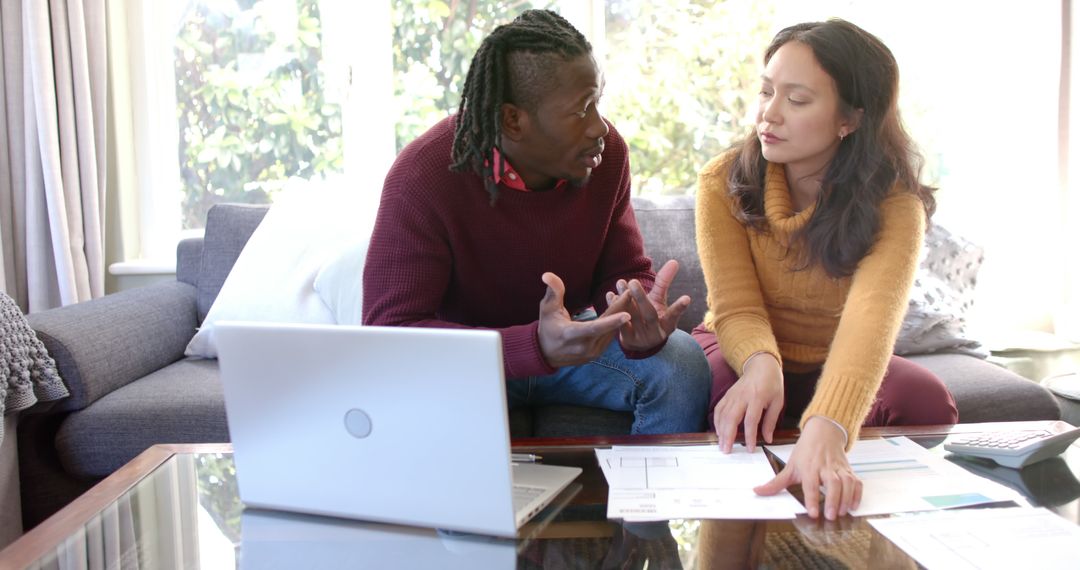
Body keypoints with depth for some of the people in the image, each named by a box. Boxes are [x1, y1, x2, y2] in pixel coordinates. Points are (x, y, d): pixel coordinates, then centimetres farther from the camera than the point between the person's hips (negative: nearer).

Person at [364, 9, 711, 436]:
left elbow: (627, 272, -4)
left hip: (566, 334, 4)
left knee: (683, 363, -20)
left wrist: (641, 322, -32)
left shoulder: (605, 153, -12)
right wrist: (536, 347, -45)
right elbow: (388, 332, -31)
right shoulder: (423, 177, -27)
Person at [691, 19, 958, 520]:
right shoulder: (724, 181, -17)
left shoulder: (893, 203, -23)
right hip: (741, 350, 0)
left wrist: (825, 431, -60)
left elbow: (871, 317, -41)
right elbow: (736, 306, -22)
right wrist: (761, 364, -48)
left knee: (926, 400, -29)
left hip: (832, 366, 0)